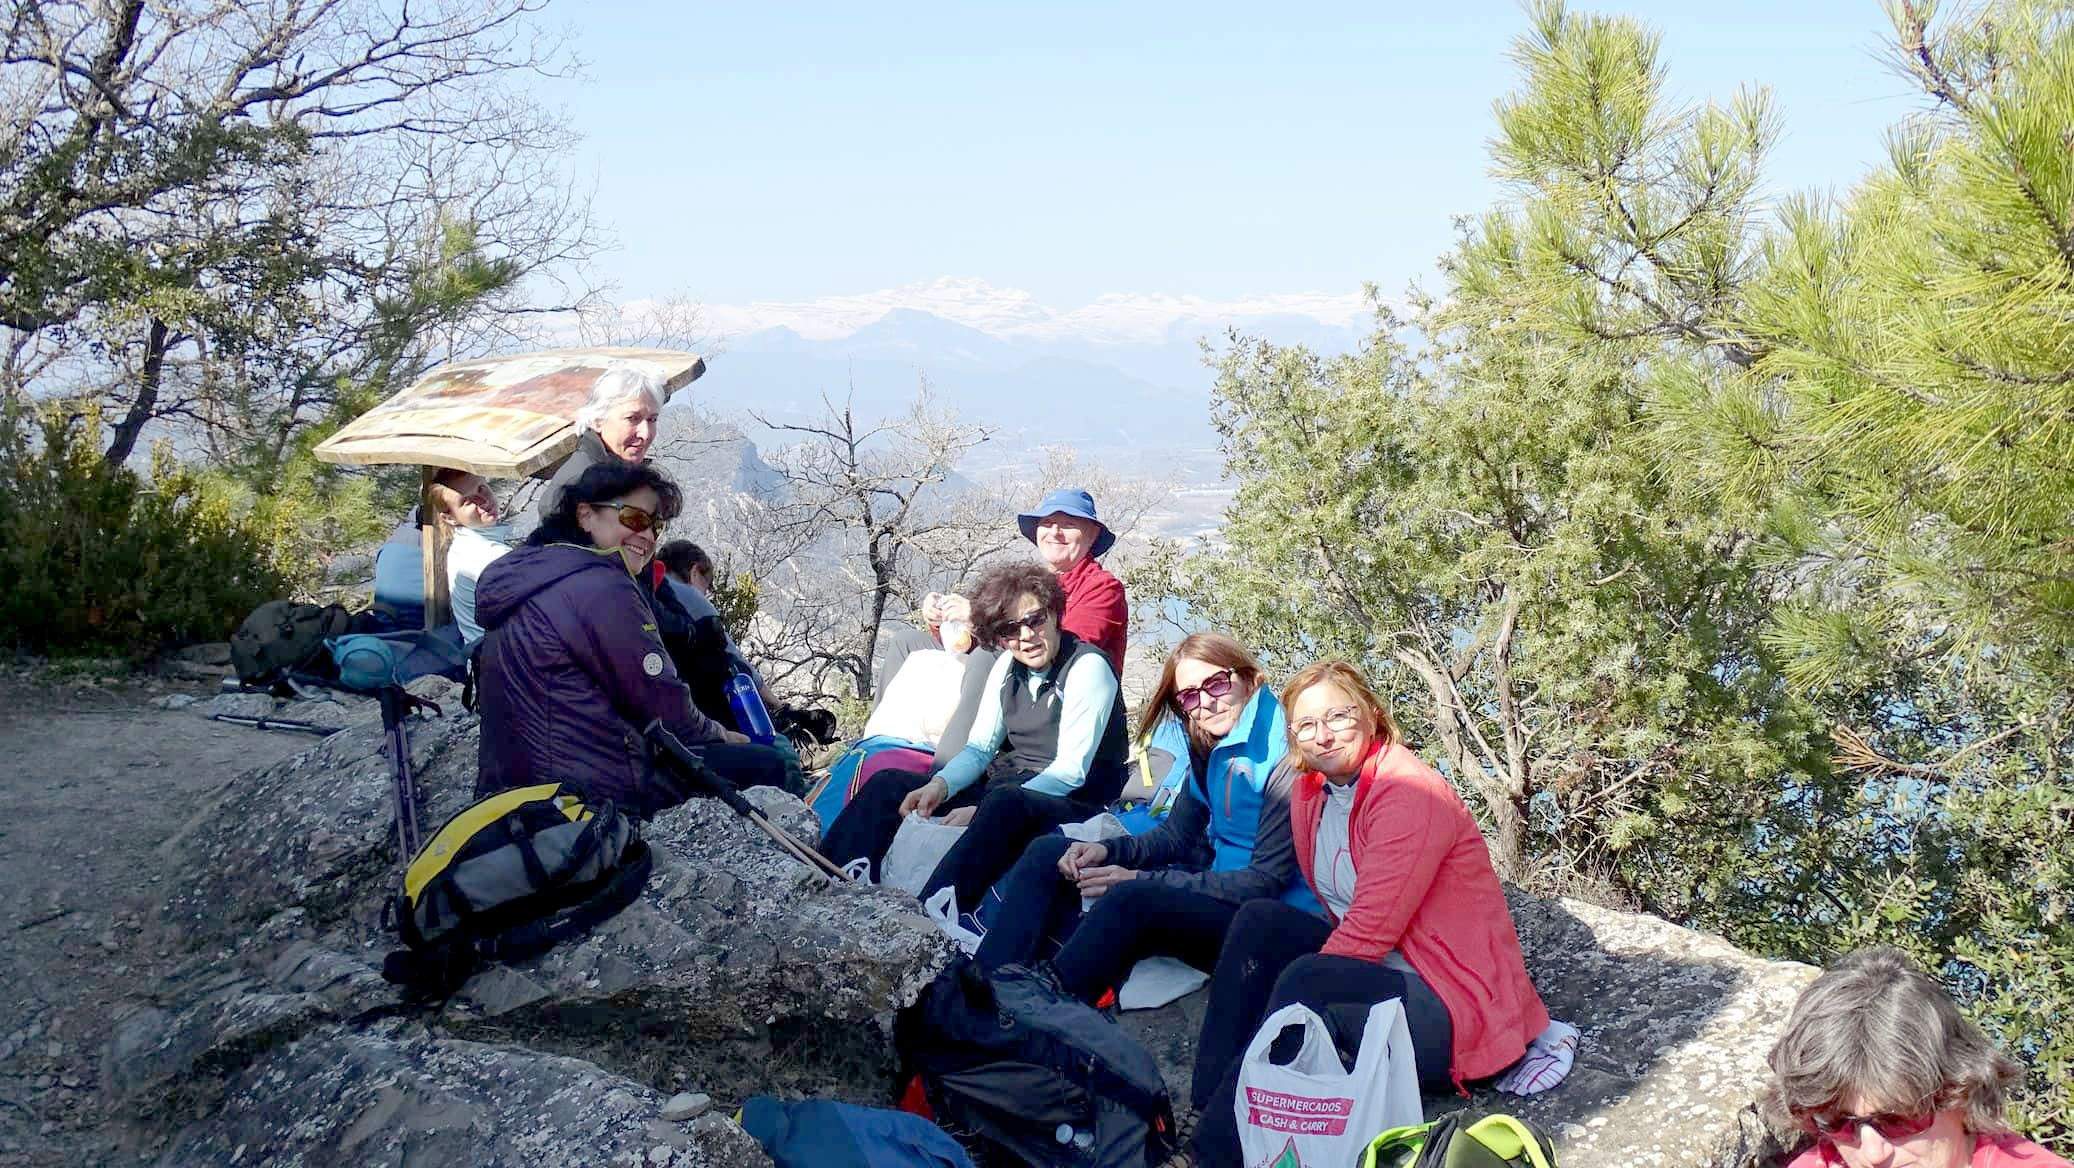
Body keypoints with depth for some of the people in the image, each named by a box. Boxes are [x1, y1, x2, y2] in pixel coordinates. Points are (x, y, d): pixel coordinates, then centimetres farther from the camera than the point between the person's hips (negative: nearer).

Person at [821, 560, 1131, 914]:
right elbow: (980, 748, 10)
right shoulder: (1007, 665, 9)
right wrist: (939, 785, -13)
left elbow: (1071, 771, -20)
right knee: (888, 784, -2)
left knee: (1006, 802, -42)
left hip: (1069, 803, -8)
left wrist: (983, 811, -27)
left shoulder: (1088, 666, -13)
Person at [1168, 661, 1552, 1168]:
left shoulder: (1410, 794, -20)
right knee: (1260, 921, -5)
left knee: (1308, 983, -30)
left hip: (1459, 1009, -8)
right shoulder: (1310, 792, 4)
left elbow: (1369, 931, -25)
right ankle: (1208, 1103, -9)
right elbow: (1348, 921, 7)